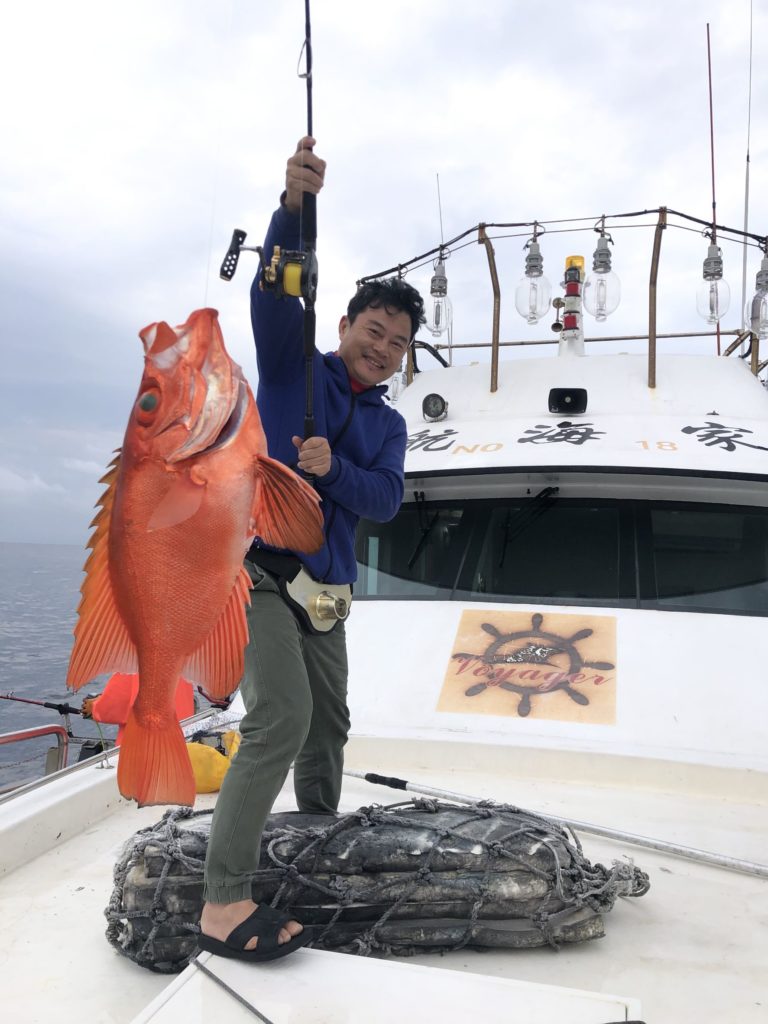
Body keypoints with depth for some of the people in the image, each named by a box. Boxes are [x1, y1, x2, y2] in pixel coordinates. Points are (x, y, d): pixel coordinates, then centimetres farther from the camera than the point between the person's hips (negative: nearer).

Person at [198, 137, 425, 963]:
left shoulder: (387, 424, 13)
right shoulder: (292, 363, 2)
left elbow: (384, 501, -2)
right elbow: (275, 289, -15)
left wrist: (333, 467, -20)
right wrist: (293, 204, -29)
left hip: (325, 583, 7)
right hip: (254, 562, -6)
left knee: (327, 723, 16)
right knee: (281, 717, -21)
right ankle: (222, 904, -17)